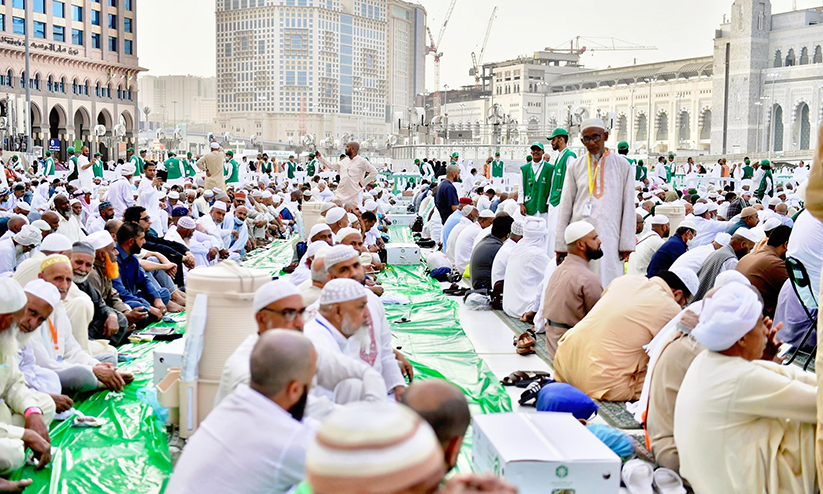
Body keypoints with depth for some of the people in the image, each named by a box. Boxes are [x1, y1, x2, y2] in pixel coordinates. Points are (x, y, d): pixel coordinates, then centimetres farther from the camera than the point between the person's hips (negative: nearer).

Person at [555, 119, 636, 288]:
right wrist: (561, 245, 5)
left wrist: (626, 243, -1)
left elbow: (628, 206, 5)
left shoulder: (622, 165, 6)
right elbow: (566, 206, 9)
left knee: (607, 285, -5)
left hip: (609, 235, -1)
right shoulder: (575, 166, 9)